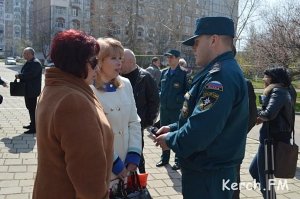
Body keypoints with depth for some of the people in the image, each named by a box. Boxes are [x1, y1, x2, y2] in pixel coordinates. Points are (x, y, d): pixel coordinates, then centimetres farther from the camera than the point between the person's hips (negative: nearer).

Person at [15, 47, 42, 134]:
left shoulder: (35, 63, -17)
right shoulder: (28, 62, 16)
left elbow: (30, 74, -27)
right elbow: (25, 73, 21)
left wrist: (19, 76, -16)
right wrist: (20, 76, 2)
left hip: (32, 90, -10)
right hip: (27, 90, 10)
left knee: (32, 108, -6)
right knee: (30, 107, 18)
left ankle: (33, 128, 0)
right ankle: (32, 124, 32)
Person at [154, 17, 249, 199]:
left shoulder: (220, 75, -24)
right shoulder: (225, 70, 11)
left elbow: (201, 130, -31)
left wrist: (170, 140, -14)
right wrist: (173, 128, 6)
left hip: (208, 175, -10)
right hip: (213, 169, 10)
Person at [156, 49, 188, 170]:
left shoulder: (183, 74, -7)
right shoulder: (164, 72, 10)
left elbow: (187, 91, -6)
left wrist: (179, 99, -16)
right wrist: (161, 96, 5)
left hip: (177, 109, -6)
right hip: (164, 108, 6)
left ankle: (178, 161, 16)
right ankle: (164, 158, 29)